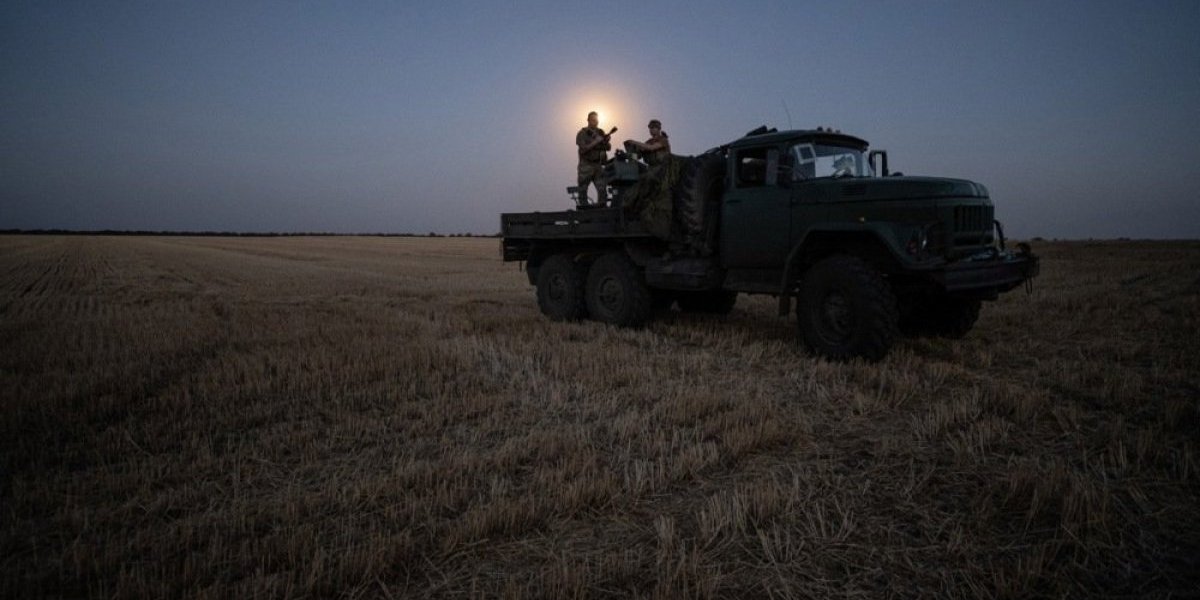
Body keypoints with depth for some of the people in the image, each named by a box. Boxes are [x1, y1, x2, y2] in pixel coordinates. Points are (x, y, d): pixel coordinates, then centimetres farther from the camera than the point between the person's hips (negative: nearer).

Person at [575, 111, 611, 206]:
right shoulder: (582, 134, 0)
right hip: (586, 166, -3)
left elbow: (608, 148, 8)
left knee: (602, 190, -7)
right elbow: (583, 149, -13)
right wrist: (595, 142, -19)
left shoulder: (601, 133, 13)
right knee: (583, 190, -1)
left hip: (599, 166, 3)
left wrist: (606, 141, -12)